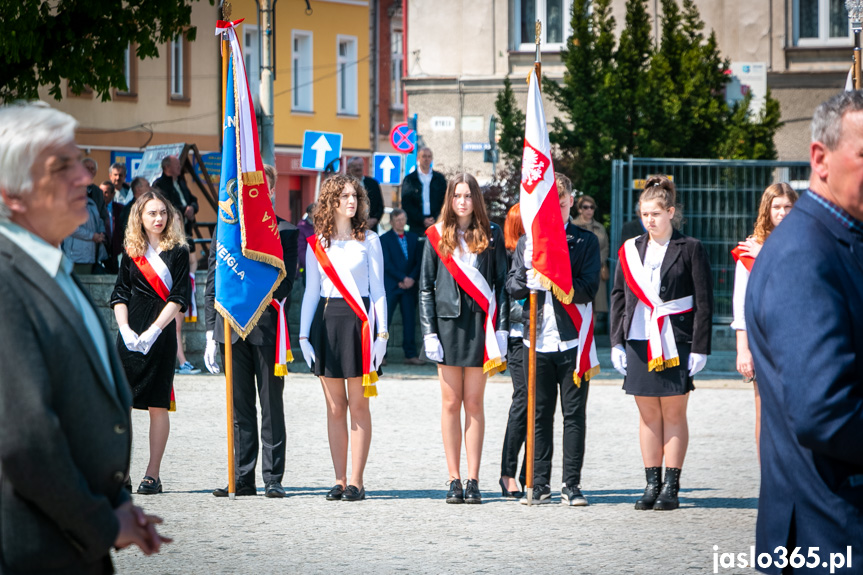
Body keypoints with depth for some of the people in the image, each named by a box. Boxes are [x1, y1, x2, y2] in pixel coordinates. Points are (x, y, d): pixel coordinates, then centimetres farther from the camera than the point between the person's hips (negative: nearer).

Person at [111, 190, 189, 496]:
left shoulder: (177, 252, 3)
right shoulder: (131, 253, 13)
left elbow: (177, 299, -4)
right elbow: (120, 295, 10)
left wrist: (152, 331, -14)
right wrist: (125, 329, -7)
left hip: (161, 335, -3)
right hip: (130, 336, 3)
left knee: (158, 406, -2)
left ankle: (153, 474, 2)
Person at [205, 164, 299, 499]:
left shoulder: (285, 232, 4)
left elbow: (285, 283, -2)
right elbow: (212, 285, 11)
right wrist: (211, 333, 6)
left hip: (268, 329, -3)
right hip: (232, 329, 3)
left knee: (272, 406, 0)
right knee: (240, 408, 6)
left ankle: (273, 479, 4)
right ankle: (243, 480, 8)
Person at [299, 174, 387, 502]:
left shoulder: (369, 241, 5)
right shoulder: (317, 244, 11)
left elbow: (378, 289, 4)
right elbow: (311, 292, 12)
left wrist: (382, 332, -5)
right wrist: (304, 334, 4)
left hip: (359, 321, -2)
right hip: (327, 320, 2)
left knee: (358, 405, -4)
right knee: (335, 407, 3)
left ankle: (356, 481, -2)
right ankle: (339, 480, 7)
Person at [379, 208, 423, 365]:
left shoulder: (413, 238, 14)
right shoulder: (384, 239, 1)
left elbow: (419, 261, 8)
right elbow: (387, 264, -7)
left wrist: (412, 279, -8)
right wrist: (403, 278, -14)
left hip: (409, 286, 4)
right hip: (390, 286, -4)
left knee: (410, 321, 2)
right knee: (385, 320, -6)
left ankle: (411, 355, 4)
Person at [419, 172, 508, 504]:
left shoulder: (491, 235, 6)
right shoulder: (437, 236, 6)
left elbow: (501, 284, 7)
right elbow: (426, 287, 7)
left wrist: (501, 328, -1)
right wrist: (429, 332, -1)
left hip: (480, 324, 0)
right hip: (448, 323, 0)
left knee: (474, 403, 0)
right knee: (451, 403, 1)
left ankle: (473, 480, 1)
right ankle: (454, 480, 4)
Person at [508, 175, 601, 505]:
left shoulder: (585, 241, 4)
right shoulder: (527, 241, 14)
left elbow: (588, 289, -8)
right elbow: (512, 286, 7)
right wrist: (529, 282, -15)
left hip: (572, 341, -2)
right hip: (537, 340, 2)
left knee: (574, 415, -1)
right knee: (540, 415, 5)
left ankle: (571, 485, 3)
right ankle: (540, 485, 10)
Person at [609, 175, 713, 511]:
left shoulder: (690, 249, -1)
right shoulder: (630, 251, 11)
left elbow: (704, 301, -2)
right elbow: (618, 297, 14)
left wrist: (700, 347, -7)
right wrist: (616, 342, 7)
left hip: (676, 343, -4)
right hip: (639, 341, 4)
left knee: (674, 413, -1)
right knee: (648, 414, 5)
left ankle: (671, 487, 3)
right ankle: (652, 485, 10)